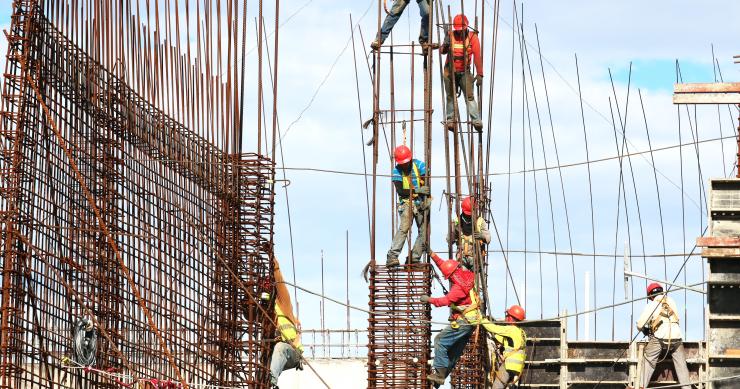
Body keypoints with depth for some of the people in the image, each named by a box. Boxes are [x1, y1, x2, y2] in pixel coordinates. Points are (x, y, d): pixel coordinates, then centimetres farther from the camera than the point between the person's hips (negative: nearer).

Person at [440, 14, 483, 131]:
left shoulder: (472, 37, -9)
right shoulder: (450, 35, -4)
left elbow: (477, 56, -14)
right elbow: (442, 51, -12)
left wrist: (479, 74, -21)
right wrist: (446, 45, -36)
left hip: (464, 72, -2)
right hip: (450, 72, 2)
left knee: (470, 96, -12)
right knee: (451, 97, 7)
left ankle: (477, 121, -17)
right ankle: (450, 120, 14)